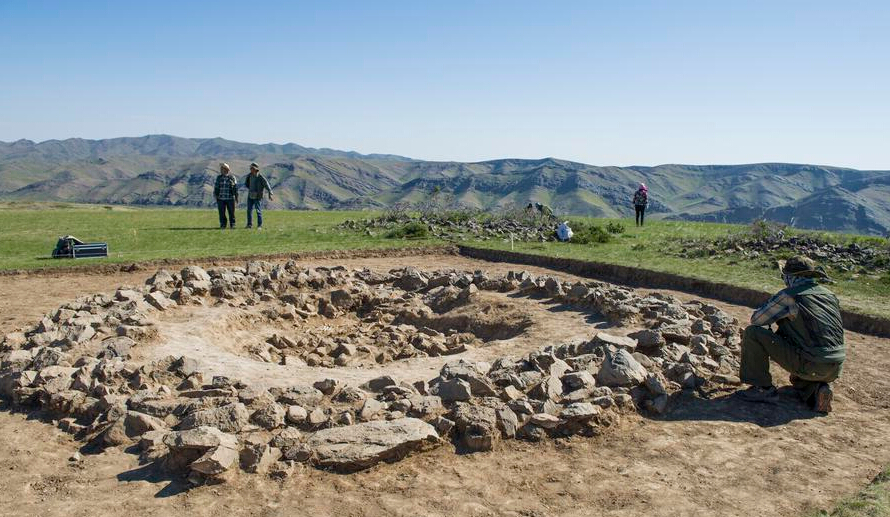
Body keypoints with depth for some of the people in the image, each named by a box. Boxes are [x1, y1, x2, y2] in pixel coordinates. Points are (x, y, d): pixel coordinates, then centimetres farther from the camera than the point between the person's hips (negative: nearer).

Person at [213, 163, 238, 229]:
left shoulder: (232, 178, 1)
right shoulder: (219, 178, 7)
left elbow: (235, 188, 4)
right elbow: (216, 187, 11)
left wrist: (236, 198, 3)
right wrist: (215, 196, 5)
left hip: (230, 199, -2)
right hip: (221, 199, 2)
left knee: (231, 212, 1)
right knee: (222, 213, 0)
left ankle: (232, 225, 12)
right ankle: (223, 225, 9)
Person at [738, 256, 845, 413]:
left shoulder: (789, 296, -8)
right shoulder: (830, 296, 13)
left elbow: (756, 319, -2)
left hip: (810, 366, -7)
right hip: (835, 370, 8)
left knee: (754, 332, -3)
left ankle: (763, 388, 1)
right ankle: (816, 388, 8)